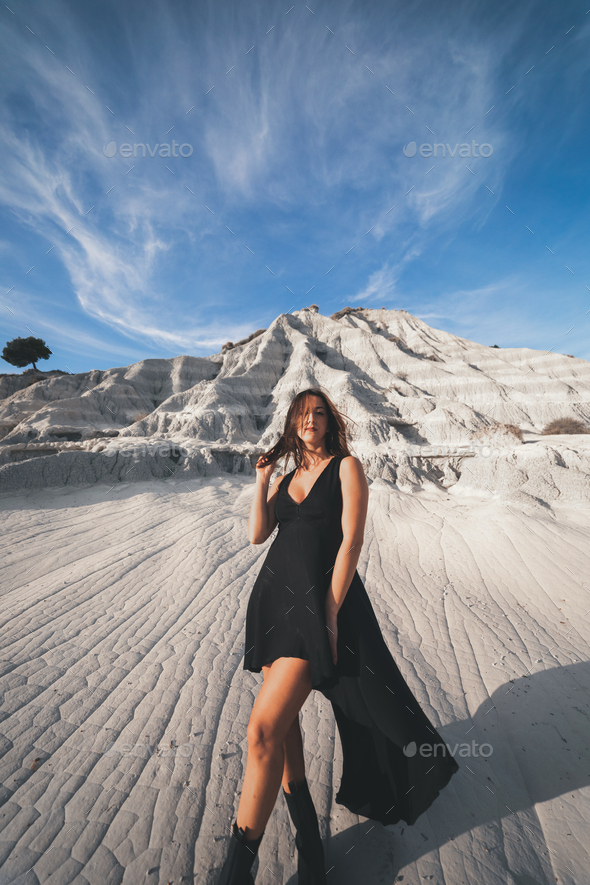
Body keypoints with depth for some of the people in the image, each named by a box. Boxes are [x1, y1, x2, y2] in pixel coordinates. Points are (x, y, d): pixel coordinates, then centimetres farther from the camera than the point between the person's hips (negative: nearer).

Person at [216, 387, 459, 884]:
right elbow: (258, 533, 7)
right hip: (274, 595, 7)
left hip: (321, 598, -6)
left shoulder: (346, 466, -2)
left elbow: (351, 539, -11)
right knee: (283, 717, 15)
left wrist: (329, 611, -15)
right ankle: (306, 831, 37)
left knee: (264, 728, -10)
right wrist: (262, 479, 2)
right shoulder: (286, 477, 15)